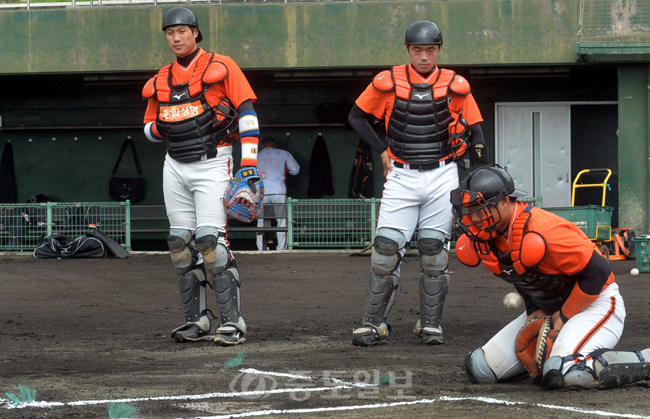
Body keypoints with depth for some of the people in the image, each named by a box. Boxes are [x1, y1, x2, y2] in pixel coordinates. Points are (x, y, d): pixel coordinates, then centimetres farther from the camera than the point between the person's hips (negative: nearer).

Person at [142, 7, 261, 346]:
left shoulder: (221, 68, -3)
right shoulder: (160, 81, 12)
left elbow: (247, 113, -7)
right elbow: (150, 129, 20)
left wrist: (249, 162, -14)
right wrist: (161, 127, -5)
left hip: (212, 164, -6)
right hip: (175, 166, 6)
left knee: (209, 240, -16)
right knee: (180, 243, 3)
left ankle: (232, 322, -13)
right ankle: (197, 321, 11)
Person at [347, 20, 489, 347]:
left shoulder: (455, 86, 0)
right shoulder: (388, 83, -1)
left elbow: (475, 135, 6)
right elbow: (356, 116, 14)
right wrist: (382, 151, 5)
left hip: (442, 177, 0)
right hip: (402, 176, 0)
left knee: (434, 250, -1)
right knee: (386, 247, -8)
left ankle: (430, 324, 8)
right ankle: (374, 323, -2)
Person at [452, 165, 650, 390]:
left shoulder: (541, 233, -31)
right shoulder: (480, 239, -4)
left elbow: (597, 272, -25)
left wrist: (565, 317, -16)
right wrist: (534, 311, 1)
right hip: (545, 309, 8)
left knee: (564, 373, -34)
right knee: (480, 368, -1)